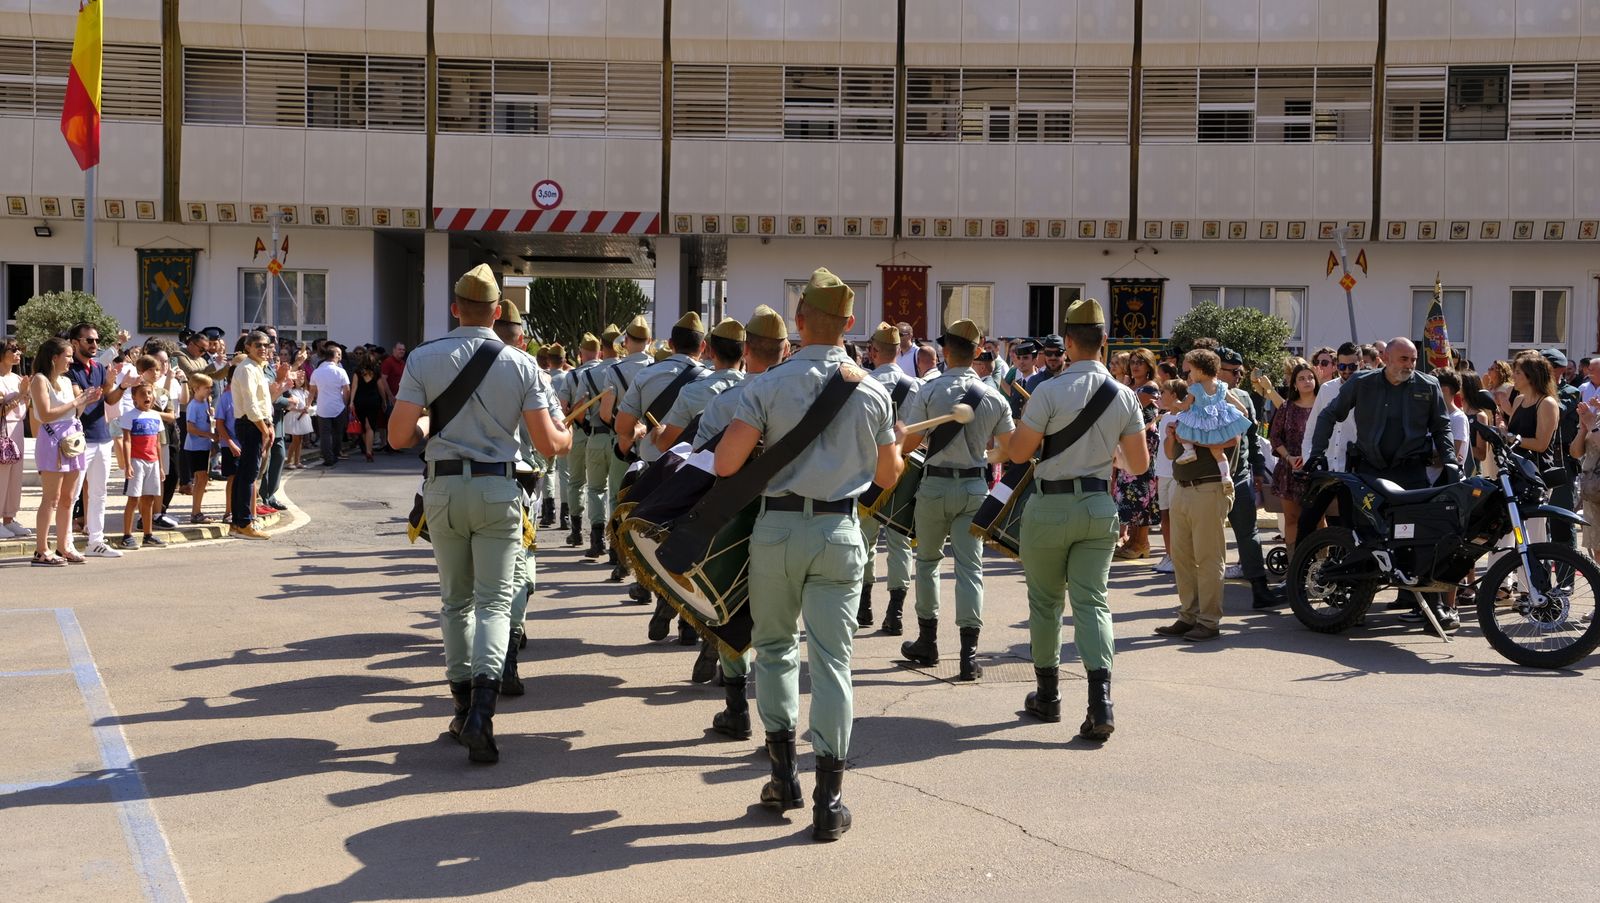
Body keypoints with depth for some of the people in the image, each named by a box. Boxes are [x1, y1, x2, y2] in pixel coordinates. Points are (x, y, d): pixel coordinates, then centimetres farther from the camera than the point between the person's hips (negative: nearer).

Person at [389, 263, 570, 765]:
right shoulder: (521, 365, -3)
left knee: (455, 600, 16)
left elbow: (399, 437, -6)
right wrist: (566, 436, 20)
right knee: (494, 601, 1)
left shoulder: (424, 358, -3)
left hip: (443, 490, 1)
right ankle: (483, 703, -19)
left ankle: (464, 705, 19)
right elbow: (546, 445, -3)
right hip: (498, 491, -1)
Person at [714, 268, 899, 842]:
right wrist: (901, 443, 31)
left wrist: (758, 462, 9)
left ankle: (783, 768, 16)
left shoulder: (770, 385, -7)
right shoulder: (872, 391, 1)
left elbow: (725, 463, -13)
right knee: (831, 657, 2)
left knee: (774, 645, 18)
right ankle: (829, 797, 2)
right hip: (839, 532, 1)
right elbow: (887, 477, 10)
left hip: (776, 527, -1)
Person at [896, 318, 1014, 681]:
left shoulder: (930, 391, -10)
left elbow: (908, 444, -9)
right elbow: (1010, 448, 1)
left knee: (927, 561, 16)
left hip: (935, 485, -1)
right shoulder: (993, 397, -2)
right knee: (970, 567, 1)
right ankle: (969, 651, -8)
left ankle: (927, 641, 23)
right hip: (974, 487, 1)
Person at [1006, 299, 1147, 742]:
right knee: (1092, 601, 2)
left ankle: (1048, 696, 23)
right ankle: (1100, 701, -14)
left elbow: (1018, 453, -10)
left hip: (1051, 505, -3)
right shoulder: (1124, 396, 0)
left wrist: (1034, 423, 8)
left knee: (1045, 601, 12)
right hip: (1099, 506, 3)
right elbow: (1140, 464, 4)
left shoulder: (1050, 392, -14)